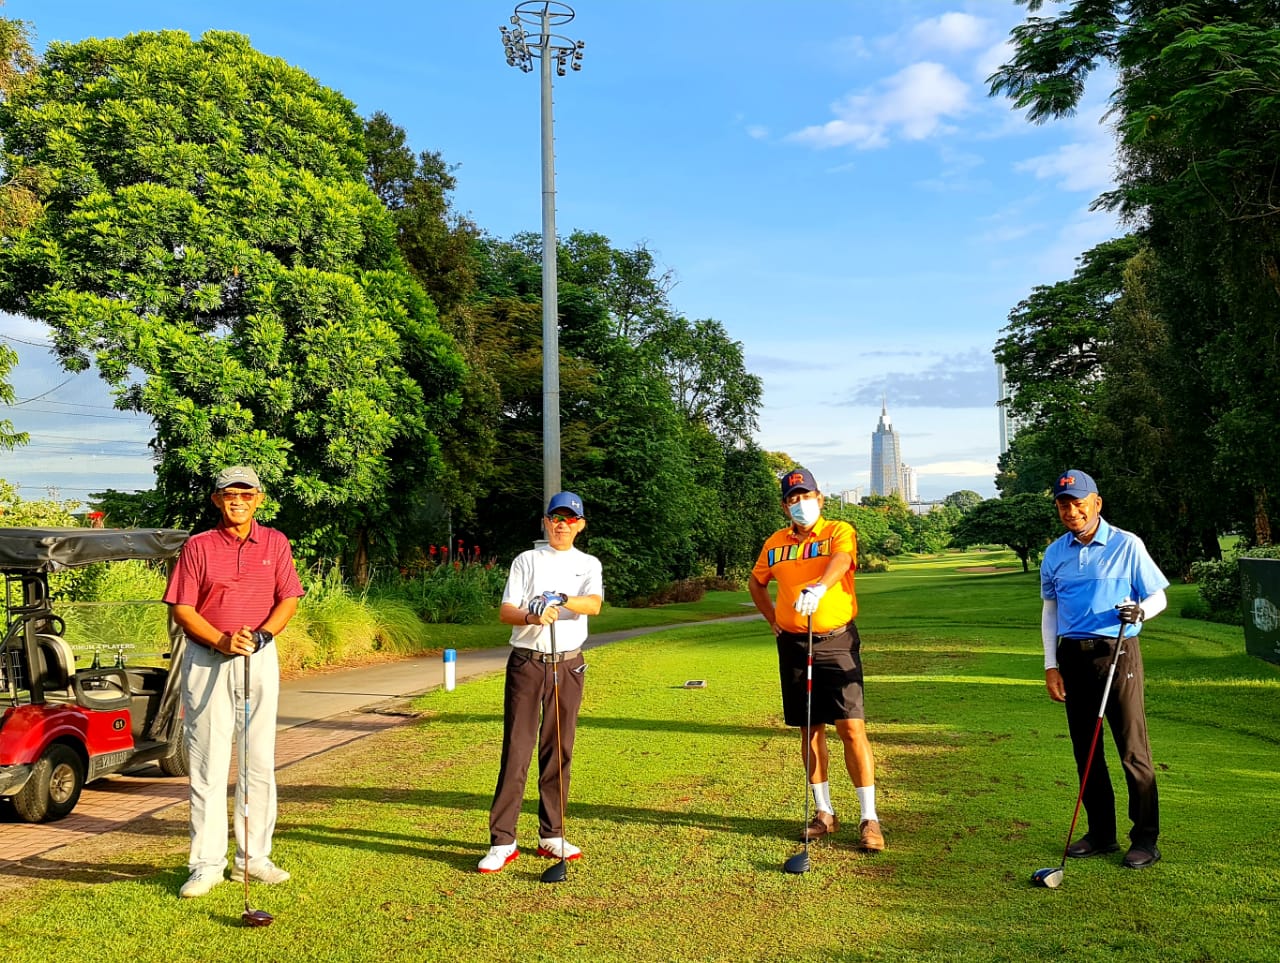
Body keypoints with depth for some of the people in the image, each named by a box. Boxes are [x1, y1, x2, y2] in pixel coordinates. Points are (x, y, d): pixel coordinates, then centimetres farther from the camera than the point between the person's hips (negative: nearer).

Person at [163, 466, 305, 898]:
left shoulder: (275, 542, 6)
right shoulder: (197, 546, 1)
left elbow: (289, 599, 3)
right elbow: (182, 609, -3)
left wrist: (261, 635, -13)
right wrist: (222, 641, -17)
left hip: (261, 658, 2)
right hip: (207, 660, -2)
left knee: (259, 762, 7)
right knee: (208, 764, -1)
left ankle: (254, 856, 18)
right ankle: (207, 863, 8)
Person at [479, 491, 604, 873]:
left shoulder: (588, 564, 9)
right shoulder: (526, 561, 6)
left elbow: (594, 605, -11)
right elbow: (505, 612, -3)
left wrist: (559, 600, -29)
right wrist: (531, 617, -25)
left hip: (569, 665, 2)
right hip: (527, 661, -2)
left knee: (559, 752, 7)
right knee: (516, 751, -6)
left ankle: (551, 836, 18)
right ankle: (502, 841, -2)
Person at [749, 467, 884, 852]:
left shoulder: (839, 531, -4)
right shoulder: (774, 544, 9)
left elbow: (841, 561, -27)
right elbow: (756, 582, 25)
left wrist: (819, 587, -47)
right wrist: (773, 619, 13)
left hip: (837, 643, -4)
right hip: (793, 646, 4)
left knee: (852, 727, -8)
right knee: (810, 729, 10)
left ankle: (869, 818, 1)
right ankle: (824, 813, 22)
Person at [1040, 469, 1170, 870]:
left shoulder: (1127, 546, -2)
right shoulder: (1054, 554, 9)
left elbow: (1158, 597, 2)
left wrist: (1139, 611, -22)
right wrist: (1051, 665, 8)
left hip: (1117, 653, -4)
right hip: (1072, 656, 4)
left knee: (1133, 750, -3)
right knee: (1086, 751, 9)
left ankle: (1145, 840, 8)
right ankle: (1101, 833, 20)